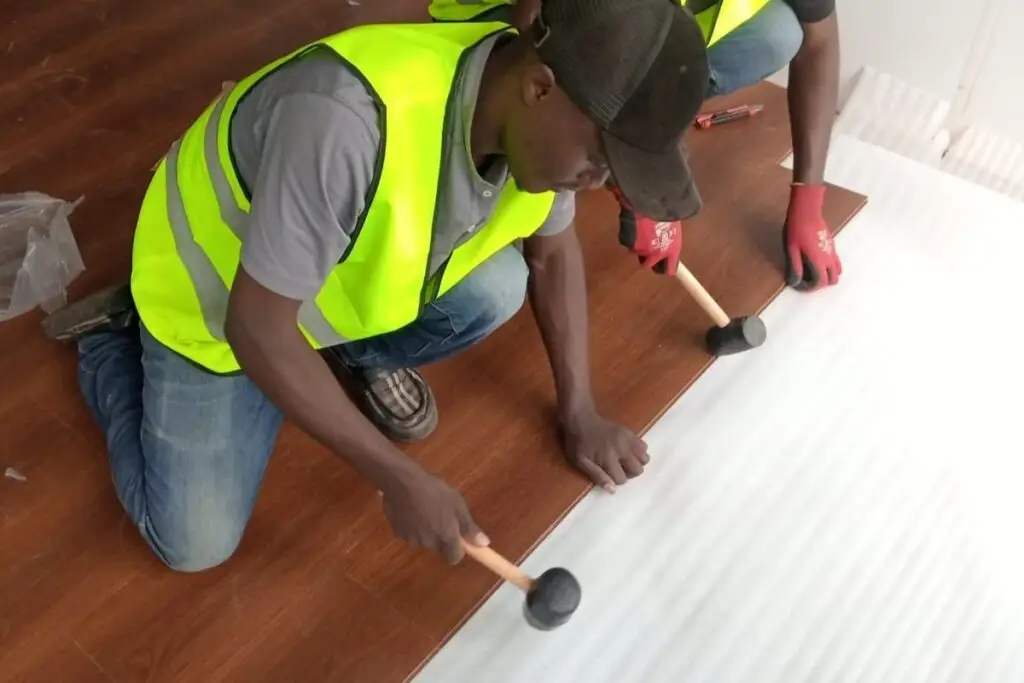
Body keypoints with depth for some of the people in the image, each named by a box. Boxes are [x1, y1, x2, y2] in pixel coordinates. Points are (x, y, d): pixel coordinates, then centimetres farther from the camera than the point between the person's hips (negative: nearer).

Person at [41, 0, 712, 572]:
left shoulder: (536, 111, -20)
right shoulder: (348, 120, -43)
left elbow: (554, 249, 0)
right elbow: (259, 327, -34)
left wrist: (580, 412, -1)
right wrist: (402, 477, -28)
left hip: (350, 274, 5)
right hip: (216, 300, -5)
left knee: (496, 288, -20)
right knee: (195, 543, -6)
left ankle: (357, 356, 11)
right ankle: (115, 344, 18)